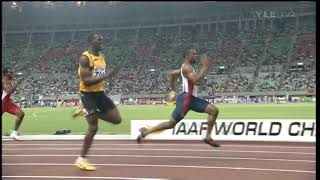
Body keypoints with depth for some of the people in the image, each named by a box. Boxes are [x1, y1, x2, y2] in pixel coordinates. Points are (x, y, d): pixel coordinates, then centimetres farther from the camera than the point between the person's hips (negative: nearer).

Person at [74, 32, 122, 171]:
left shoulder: (102, 56, 9)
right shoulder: (85, 58, -16)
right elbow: (86, 80, -24)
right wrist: (105, 76, -29)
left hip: (100, 92, 7)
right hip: (88, 94, -7)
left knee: (117, 119, 3)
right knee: (93, 128, -8)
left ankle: (89, 113, 20)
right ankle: (82, 159, 6)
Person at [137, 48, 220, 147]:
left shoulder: (187, 67, 18)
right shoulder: (186, 67, -12)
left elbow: (171, 74, 29)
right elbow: (196, 81, -26)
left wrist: (173, 89, 32)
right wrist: (204, 66, -19)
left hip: (192, 98, 10)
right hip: (185, 99, -10)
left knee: (214, 110, -1)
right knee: (171, 123, -6)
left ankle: (208, 137, 0)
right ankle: (146, 131, 6)